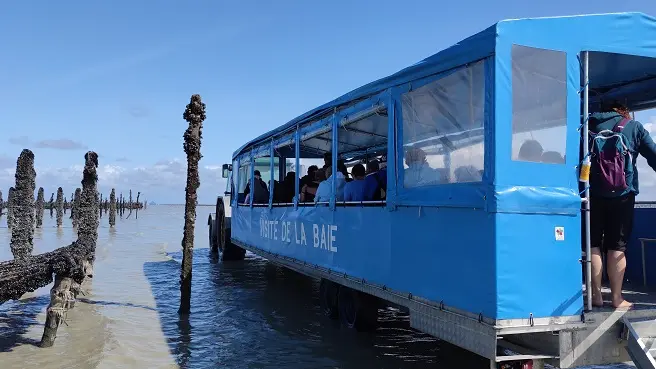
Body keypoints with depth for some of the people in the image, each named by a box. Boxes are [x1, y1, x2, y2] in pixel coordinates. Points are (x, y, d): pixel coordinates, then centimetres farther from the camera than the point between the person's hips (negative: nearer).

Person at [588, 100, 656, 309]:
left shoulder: (590, 124, 16)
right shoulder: (634, 126, 12)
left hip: (593, 193, 1)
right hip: (622, 194, -1)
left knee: (593, 244, 6)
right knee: (617, 247, 3)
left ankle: (596, 296, 7)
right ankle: (617, 298, 6)